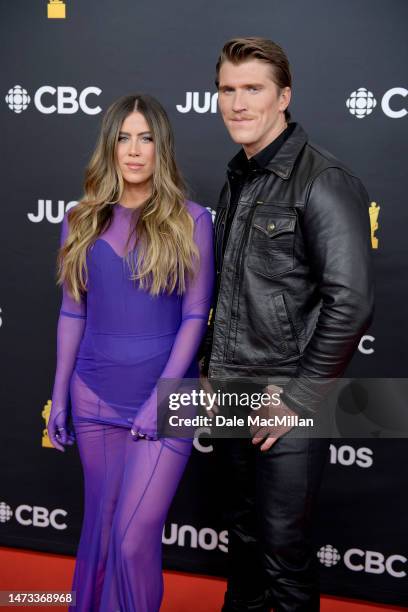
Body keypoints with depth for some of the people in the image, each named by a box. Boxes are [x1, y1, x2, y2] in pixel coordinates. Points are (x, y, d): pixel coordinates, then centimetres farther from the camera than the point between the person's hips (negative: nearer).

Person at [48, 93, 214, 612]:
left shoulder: (191, 221, -3)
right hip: (95, 396, 3)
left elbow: (195, 315, -5)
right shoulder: (81, 221, 5)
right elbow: (72, 312, 8)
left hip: (166, 394, -3)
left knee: (134, 538, -6)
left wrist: (161, 395, -12)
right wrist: (59, 395, 8)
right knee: (100, 525, 15)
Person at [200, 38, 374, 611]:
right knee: (243, 534, 21)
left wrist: (298, 397, -17)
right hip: (231, 393, 7)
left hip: (285, 398, -7)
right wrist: (211, 367, 15)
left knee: (284, 548, 6)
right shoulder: (237, 178, 11)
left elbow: (351, 303, -20)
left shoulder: (323, 180, -15)